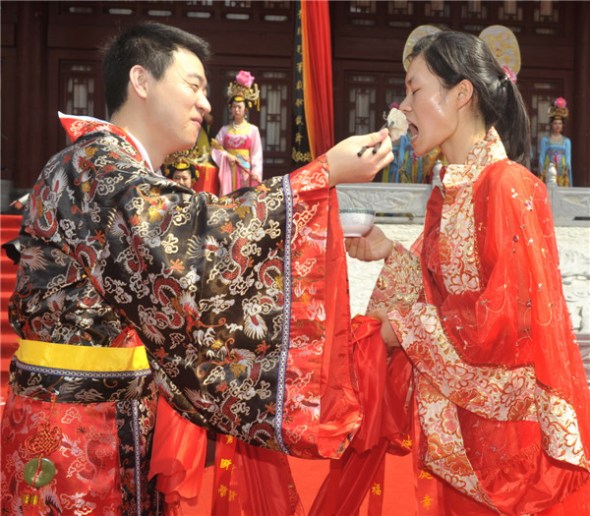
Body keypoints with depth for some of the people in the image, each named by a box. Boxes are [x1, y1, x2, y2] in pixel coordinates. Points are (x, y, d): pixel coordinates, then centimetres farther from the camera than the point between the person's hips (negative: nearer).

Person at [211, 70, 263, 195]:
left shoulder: (252, 130, 2)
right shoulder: (225, 130, 9)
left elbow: (256, 154, -1)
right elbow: (215, 148, 7)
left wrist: (255, 171, -12)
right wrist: (226, 155, -10)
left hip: (246, 169, -2)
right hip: (229, 169, 2)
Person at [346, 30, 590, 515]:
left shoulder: (506, 186, -18)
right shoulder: (448, 192, 7)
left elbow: (509, 317, -21)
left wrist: (404, 329, -14)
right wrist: (390, 255, -2)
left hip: (512, 419, -7)